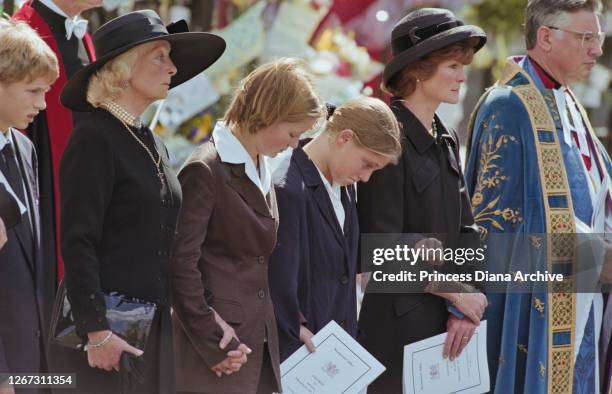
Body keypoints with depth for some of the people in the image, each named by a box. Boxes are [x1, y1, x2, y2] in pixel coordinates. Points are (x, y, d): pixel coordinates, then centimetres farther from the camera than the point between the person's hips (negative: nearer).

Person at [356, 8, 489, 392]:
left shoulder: (447, 140, 13)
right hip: (399, 321, -7)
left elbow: (466, 230, 12)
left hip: (446, 322, 7)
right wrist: (455, 292, -10)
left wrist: (462, 308, -2)